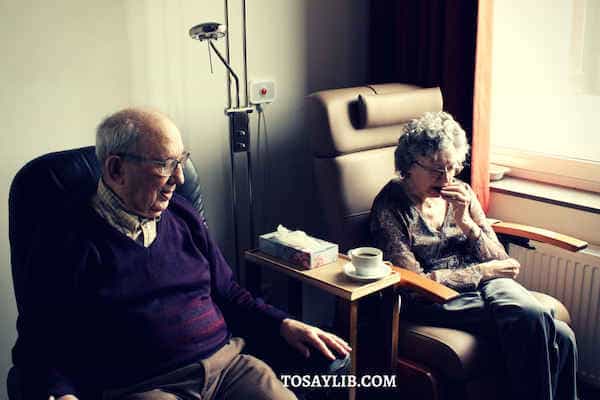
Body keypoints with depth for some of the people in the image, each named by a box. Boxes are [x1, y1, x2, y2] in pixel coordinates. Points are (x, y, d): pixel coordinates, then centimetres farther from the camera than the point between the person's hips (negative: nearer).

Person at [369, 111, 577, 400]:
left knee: (561, 336, -22)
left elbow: (500, 262, 8)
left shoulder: (461, 194, 9)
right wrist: (482, 271, -7)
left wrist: (465, 221, -9)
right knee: (530, 318, -28)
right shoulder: (390, 207, -7)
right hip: (435, 300, -5)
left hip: (484, 283, 5)